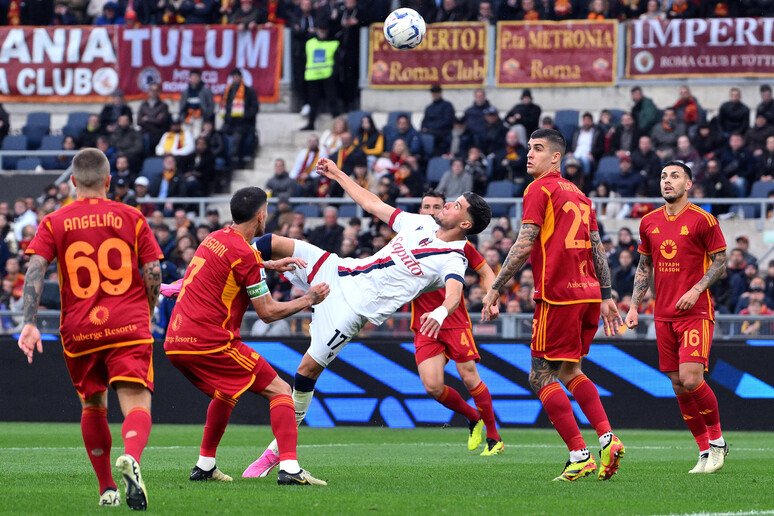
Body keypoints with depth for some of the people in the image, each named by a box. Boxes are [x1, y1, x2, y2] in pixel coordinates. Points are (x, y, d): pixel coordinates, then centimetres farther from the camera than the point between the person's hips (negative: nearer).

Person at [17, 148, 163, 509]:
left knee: (92, 406, 20)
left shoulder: (53, 223, 7)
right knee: (137, 404, -12)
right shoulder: (131, 218, 6)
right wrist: (145, 314, 20)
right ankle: (131, 458, -44)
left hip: (79, 331, 2)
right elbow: (153, 274, 3)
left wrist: (29, 323, -13)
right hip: (128, 328, -2)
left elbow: (35, 269, -7)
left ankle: (106, 489, 24)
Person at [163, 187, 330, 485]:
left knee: (225, 393, 32)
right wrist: (308, 300, 5)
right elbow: (268, 313, -7)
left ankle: (204, 466, 29)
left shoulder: (216, 238, 14)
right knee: (279, 391, -3)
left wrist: (271, 265, 41)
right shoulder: (245, 254, -11)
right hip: (209, 342, -8)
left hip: (174, 344, 8)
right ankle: (289, 468, -18)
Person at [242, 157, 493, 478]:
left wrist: (440, 313, -54)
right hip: (339, 272, 7)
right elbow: (373, 204, 24)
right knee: (272, 244, -6)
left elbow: (454, 293, -31)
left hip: (355, 308, -7)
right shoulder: (422, 224, 12)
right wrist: (338, 175, 29)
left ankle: (277, 449, 5)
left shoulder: (453, 261, -10)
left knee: (308, 370, -9)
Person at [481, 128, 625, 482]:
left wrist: (495, 289, -7)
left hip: (557, 294, -8)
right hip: (589, 293, 8)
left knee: (542, 377, -2)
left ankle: (579, 455, -9)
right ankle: (607, 438, 4)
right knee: (570, 371, 19)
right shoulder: (578, 195, 19)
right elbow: (598, 249, 18)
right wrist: (607, 297, 20)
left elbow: (524, 245, -12)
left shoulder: (539, 189, -5)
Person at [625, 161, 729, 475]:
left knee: (691, 378, -18)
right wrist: (634, 305, 10)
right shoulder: (649, 222, 10)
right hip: (664, 316, 5)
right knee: (678, 385, 3)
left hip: (696, 312, -5)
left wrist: (696, 290, -16)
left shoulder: (702, 220, -5)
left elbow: (719, 261, -2)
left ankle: (717, 439, 4)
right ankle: (705, 451, 13)